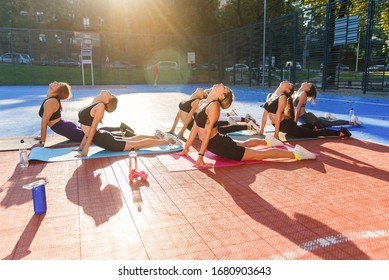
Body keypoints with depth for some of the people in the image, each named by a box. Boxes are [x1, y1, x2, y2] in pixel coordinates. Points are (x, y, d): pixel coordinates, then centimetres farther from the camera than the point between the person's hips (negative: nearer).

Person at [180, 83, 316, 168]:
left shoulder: (213, 106, -23)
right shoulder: (204, 103, 4)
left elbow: (207, 132, -29)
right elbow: (195, 126, 8)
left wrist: (200, 156, -30)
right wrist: (186, 147, 9)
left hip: (219, 144, -10)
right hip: (215, 143, 10)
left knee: (259, 155, -3)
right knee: (243, 144, 36)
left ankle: (296, 154, 4)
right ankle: (267, 141, 62)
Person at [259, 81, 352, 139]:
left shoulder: (282, 97, -16)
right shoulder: (270, 95, 7)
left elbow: (278, 115, -22)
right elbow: (265, 113, 8)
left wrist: (276, 133, -25)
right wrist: (261, 130, 5)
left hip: (286, 125, -7)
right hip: (281, 125, 8)